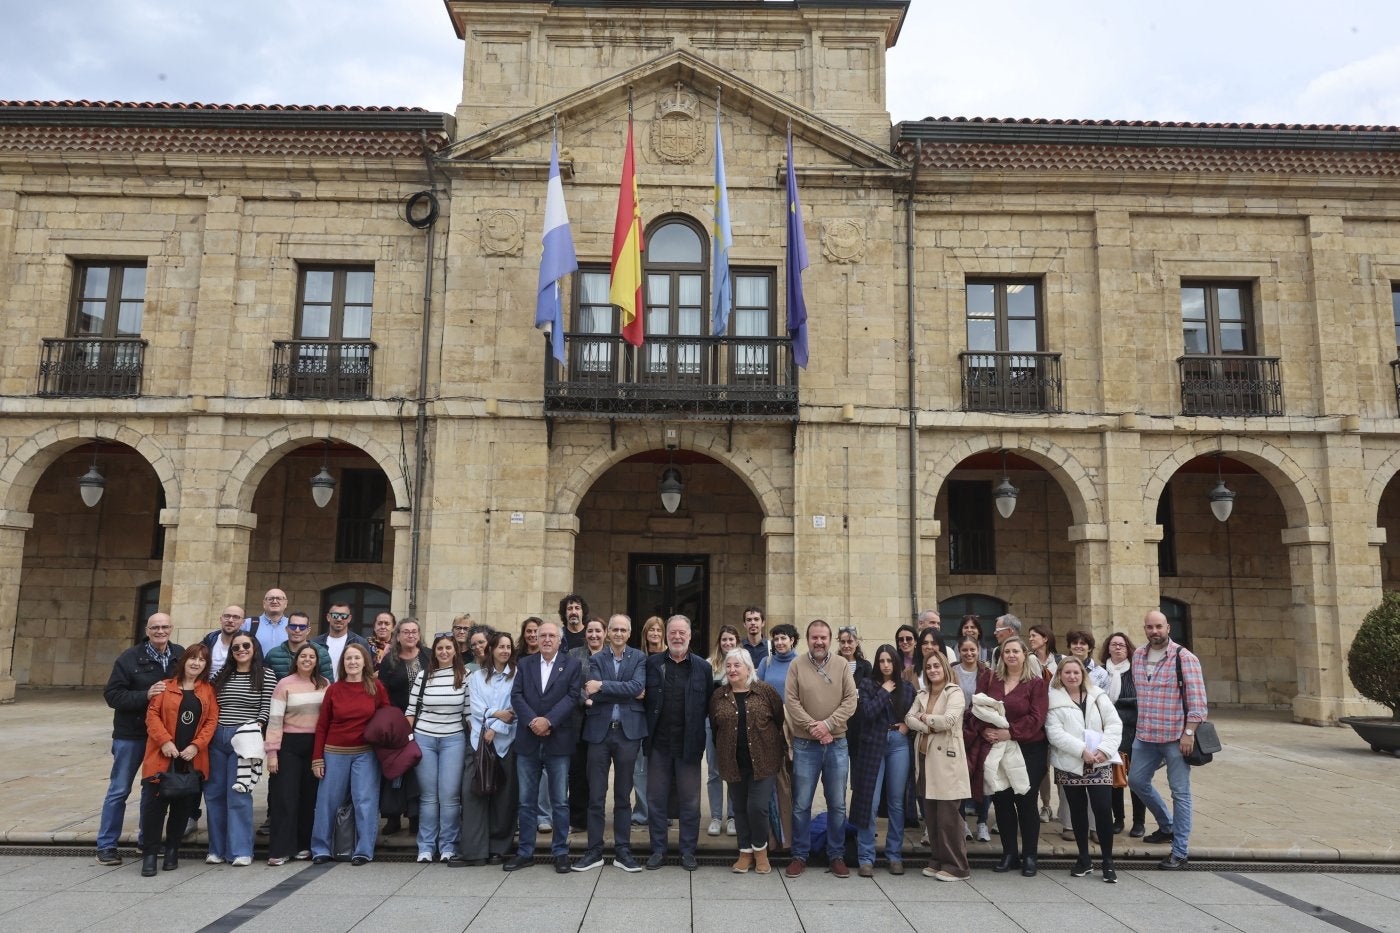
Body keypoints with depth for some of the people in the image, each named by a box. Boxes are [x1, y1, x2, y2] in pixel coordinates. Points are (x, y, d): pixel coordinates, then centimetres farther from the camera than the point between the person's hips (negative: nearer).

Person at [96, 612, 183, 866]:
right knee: (119, 790, 6)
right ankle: (106, 845, 17)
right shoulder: (129, 658, -9)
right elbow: (112, 695, -12)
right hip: (131, 734, -3)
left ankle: (147, 840, 28)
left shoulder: (180, 655, -1)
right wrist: (145, 695, -25)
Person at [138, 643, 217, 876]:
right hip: (163, 757, -2)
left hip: (193, 759, 2)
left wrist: (196, 745, -9)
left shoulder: (207, 690, 9)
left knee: (183, 806, 9)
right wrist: (164, 740, -14)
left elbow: (212, 719, 3)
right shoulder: (165, 687, 4)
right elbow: (152, 714, -2)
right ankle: (149, 854, 7)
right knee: (155, 805, -4)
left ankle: (172, 851, 23)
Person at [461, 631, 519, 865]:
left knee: (503, 796, 1)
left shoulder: (516, 676, 3)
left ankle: (497, 849, 12)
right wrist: (495, 713, -12)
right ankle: (474, 850, -2)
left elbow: (515, 710, -4)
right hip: (479, 739, 2)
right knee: (473, 792, -6)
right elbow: (475, 707, 3)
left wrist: (495, 728, -12)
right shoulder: (477, 676, 12)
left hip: (505, 742, -2)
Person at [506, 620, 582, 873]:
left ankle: (561, 852, 15)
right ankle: (525, 852, 19)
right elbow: (516, 696, 1)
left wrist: (548, 720, -17)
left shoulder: (572, 665, 2)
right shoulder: (525, 664, 10)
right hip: (528, 741, 3)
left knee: (560, 802, 5)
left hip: (558, 741, -2)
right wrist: (532, 721, -14)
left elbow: (572, 697, -8)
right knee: (526, 801, 10)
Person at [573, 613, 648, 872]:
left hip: (628, 731, 0)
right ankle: (594, 851, 16)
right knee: (595, 796, 5)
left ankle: (622, 851, 18)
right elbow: (593, 693, -9)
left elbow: (638, 686, -13)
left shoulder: (639, 658, 4)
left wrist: (603, 686, -16)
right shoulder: (595, 659, 5)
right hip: (599, 731, 0)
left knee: (623, 795, 9)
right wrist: (627, 693, -17)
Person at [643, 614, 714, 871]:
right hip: (658, 743, 1)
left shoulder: (702, 667, 2)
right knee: (656, 799, 9)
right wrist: (648, 729, -2)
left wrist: (695, 726, -2)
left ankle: (688, 851, 19)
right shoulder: (651, 664, 2)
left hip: (689, 744, -1)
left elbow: (709, 704, 4)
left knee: (690, 801, 7)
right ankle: (658, 850, 21)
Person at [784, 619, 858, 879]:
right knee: (801, 804, 5)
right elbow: (791, 702, -7)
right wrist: (813, 727, -15)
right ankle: (799, 855, 17)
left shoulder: (842, 667, 3)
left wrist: (828, 724, -14)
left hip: (836, 743, 2)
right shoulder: (797, 666, -2)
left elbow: (850, 701, -3)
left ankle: (837, 855, 22)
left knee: (837, 804, 9)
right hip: (805, 744, -1)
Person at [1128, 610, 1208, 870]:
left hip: (1176, 736, -6)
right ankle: (1167, 827, 35)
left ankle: (1180, 851, 10)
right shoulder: (1138, 656, 7)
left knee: (1180, 792, 2)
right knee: (1137, 780, 15)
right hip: (1145, 736, 7)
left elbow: (1197, 698, -13)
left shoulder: (1184, 658, -11)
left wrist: (1189, 733, -17)